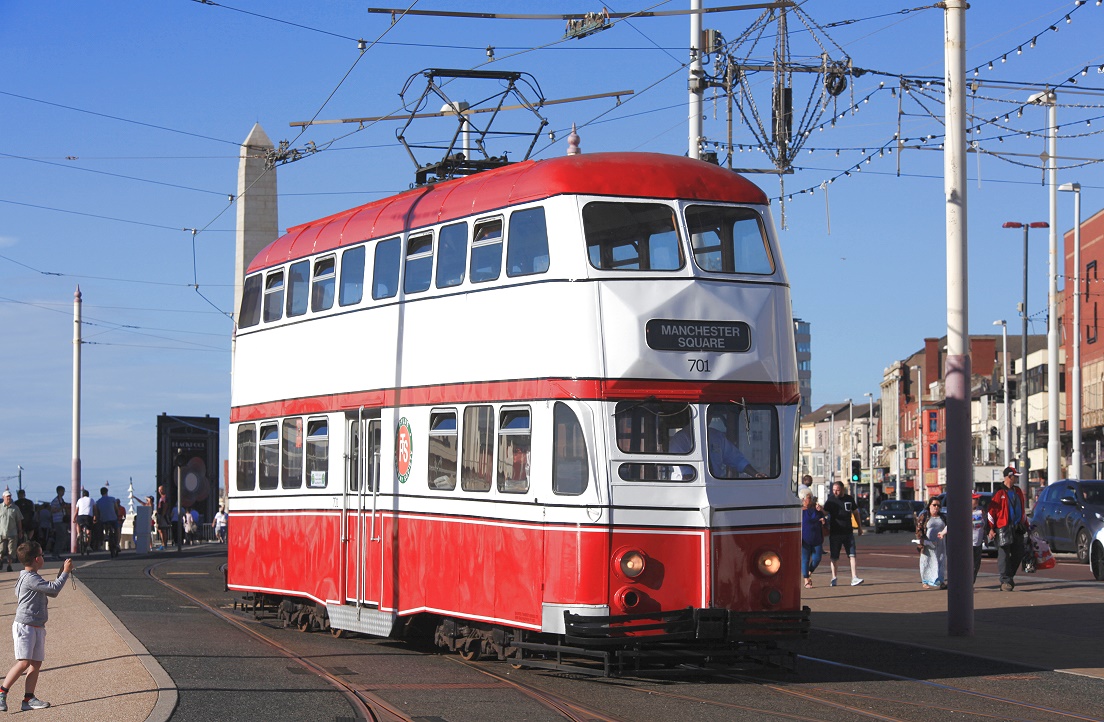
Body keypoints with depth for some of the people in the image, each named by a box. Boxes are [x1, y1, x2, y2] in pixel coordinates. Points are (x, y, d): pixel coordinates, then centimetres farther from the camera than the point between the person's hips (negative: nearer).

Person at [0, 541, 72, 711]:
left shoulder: (31, 578, 17)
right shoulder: (30, 578, -16)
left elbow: (52, 592, 27)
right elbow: (53, 588, -22)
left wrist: (63, 573, 19)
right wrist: (66, 572, -10)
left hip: (38, 627, 10)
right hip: (25, 626, -10)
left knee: (36, 663, 5)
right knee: (23, 662, -15)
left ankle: (29, 699, 5)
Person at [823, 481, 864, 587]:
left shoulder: (849, 499, 7)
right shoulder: (831, 500, -1)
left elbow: (855, 512, 20)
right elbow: (825, 512, -11)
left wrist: (859, 527, 21)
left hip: (848, 532, 2)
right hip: (835, 533, -2)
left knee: (852, 555, -6)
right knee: (834, 557, 4)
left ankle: (854, 578, -9)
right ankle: (834, 578, 15)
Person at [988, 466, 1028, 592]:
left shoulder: (1018, 491, 15)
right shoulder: (1000, 492, -7)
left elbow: (1022, 509, 24)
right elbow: (991, 510, -9)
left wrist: (1025, 525, 22)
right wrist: (991, 529, -12)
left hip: (1017, 528, 7)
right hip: (1003, 528, -7)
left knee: (1018, 554, 9)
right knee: (1004, 555, -7)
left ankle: (1010, 576, 24)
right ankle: (1005, 581, -6)